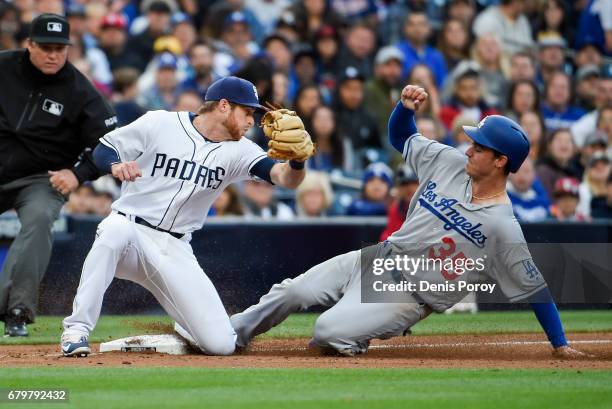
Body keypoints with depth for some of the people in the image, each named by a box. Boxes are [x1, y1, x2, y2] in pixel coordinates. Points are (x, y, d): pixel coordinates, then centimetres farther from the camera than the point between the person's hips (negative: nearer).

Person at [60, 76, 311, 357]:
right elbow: (102, 149, 1)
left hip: (175, 251, 3)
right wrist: (115, 166, -23)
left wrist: (298, 160, -34)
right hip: (131, 228, -3)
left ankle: (183, 333, 27)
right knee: (116, 229, -42)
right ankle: (77, 331, -32)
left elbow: (285, 178, -11)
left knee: (220, 344, -12)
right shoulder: (159, 123, -5)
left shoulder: (237, 151, 3)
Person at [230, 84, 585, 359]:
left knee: (329, 332, -22)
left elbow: (535, 288, -16)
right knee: (294, 292, 0)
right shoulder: (450, 163, -4)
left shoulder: (503, 227, -22)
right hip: (374, 260, 6)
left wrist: (561, 345, -16)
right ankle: (234, 334, 21)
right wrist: (407, 107, -12)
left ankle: (356, 339, 12)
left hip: (408, 298, -6)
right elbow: (401, 137, 10)